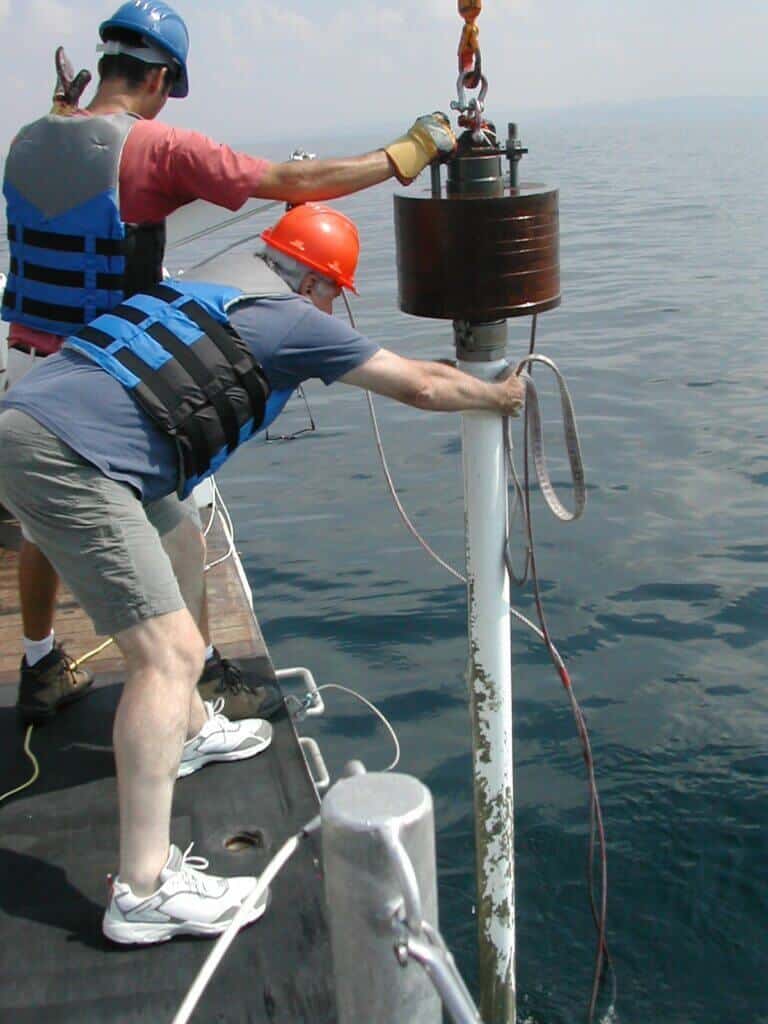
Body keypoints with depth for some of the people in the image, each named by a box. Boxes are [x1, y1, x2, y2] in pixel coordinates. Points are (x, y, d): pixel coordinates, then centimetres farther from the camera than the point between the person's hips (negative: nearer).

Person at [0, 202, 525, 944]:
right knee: (169, 653, -10)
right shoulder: (290, 318, 2)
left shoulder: (211, 282, 24)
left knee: (177, 556, 28)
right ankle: (144, 892, -10)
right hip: (66, 458, -10)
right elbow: (419, 386, 5)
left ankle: (188, 730, 44)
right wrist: (499, 396, 25)